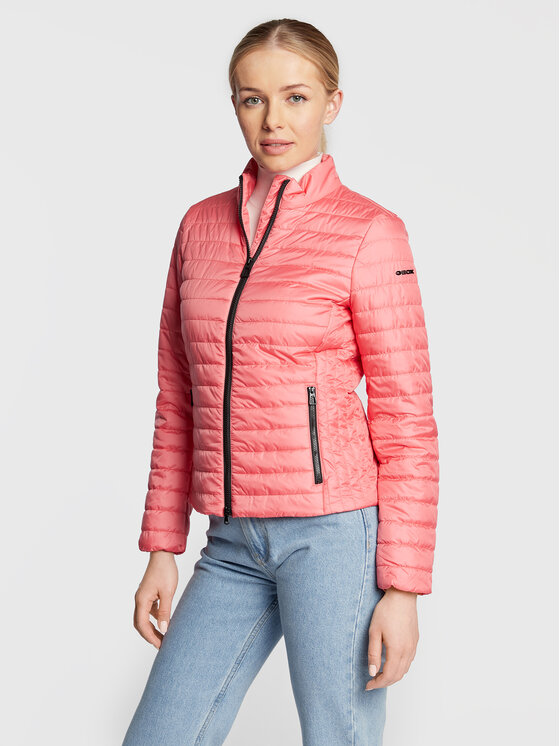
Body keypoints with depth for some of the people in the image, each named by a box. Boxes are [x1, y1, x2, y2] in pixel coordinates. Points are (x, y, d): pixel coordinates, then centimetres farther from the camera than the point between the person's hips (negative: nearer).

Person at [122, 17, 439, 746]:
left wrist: (403, 589, -10)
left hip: (336, 530, -5)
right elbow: (178, 403, 14)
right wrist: (162, 550, 11)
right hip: (235, 544, 5)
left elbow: (406, 421, -7)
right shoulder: (201, 225, 10)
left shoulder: (369, 231, -5)